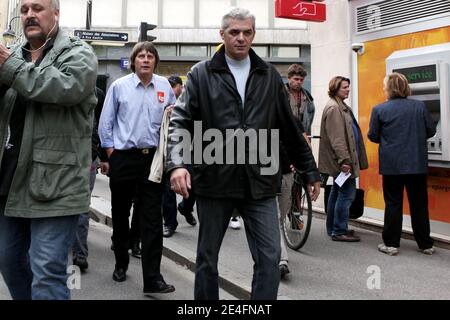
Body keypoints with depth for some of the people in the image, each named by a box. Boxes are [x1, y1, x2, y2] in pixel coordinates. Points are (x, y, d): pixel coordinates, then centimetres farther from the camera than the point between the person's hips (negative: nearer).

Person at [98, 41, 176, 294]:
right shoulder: (119, 86, 0)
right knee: (120, 214, 12)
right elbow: (106, 122, 4)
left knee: (152, 218, -2)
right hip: (123, 158, 0)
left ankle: (153, 277, 0)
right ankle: (121, 263, 32)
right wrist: (110, 150, 1)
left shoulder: (164, 86, 4)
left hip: (153, 158, 1)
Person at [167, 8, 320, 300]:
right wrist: (177, 163, -23)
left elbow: (289, 129, 13)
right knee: (208, 258, 13)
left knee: (269, 258, 0)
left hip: (259, 182, 2)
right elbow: (181, 121, -6)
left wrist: (310, 170, 14)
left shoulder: (269, 75, 10)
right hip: (214, 181, -1)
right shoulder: (201, 74, 3)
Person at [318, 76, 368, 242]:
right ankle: (339, 231, -1)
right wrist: (344, 159, -25)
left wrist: (344, 159, 17)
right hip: (341, 159, -11)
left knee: (337, 192, 15)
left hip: (339, 160, 11)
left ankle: (333, 229, 24)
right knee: (347, 193, -8)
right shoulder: (333, 108, -14)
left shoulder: (341, 106, 18)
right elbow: (336, 138, -22)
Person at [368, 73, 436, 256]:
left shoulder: (379, 110, -7)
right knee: (419, 204, 11)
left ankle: (391, 244, 11)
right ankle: (425, 244, 19)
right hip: (417, 164, 2)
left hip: (392, 165, -2)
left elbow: (373, 136, -2)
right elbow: (431, 131, 5)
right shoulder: (419, 106, -1)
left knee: (393, 204, 7)